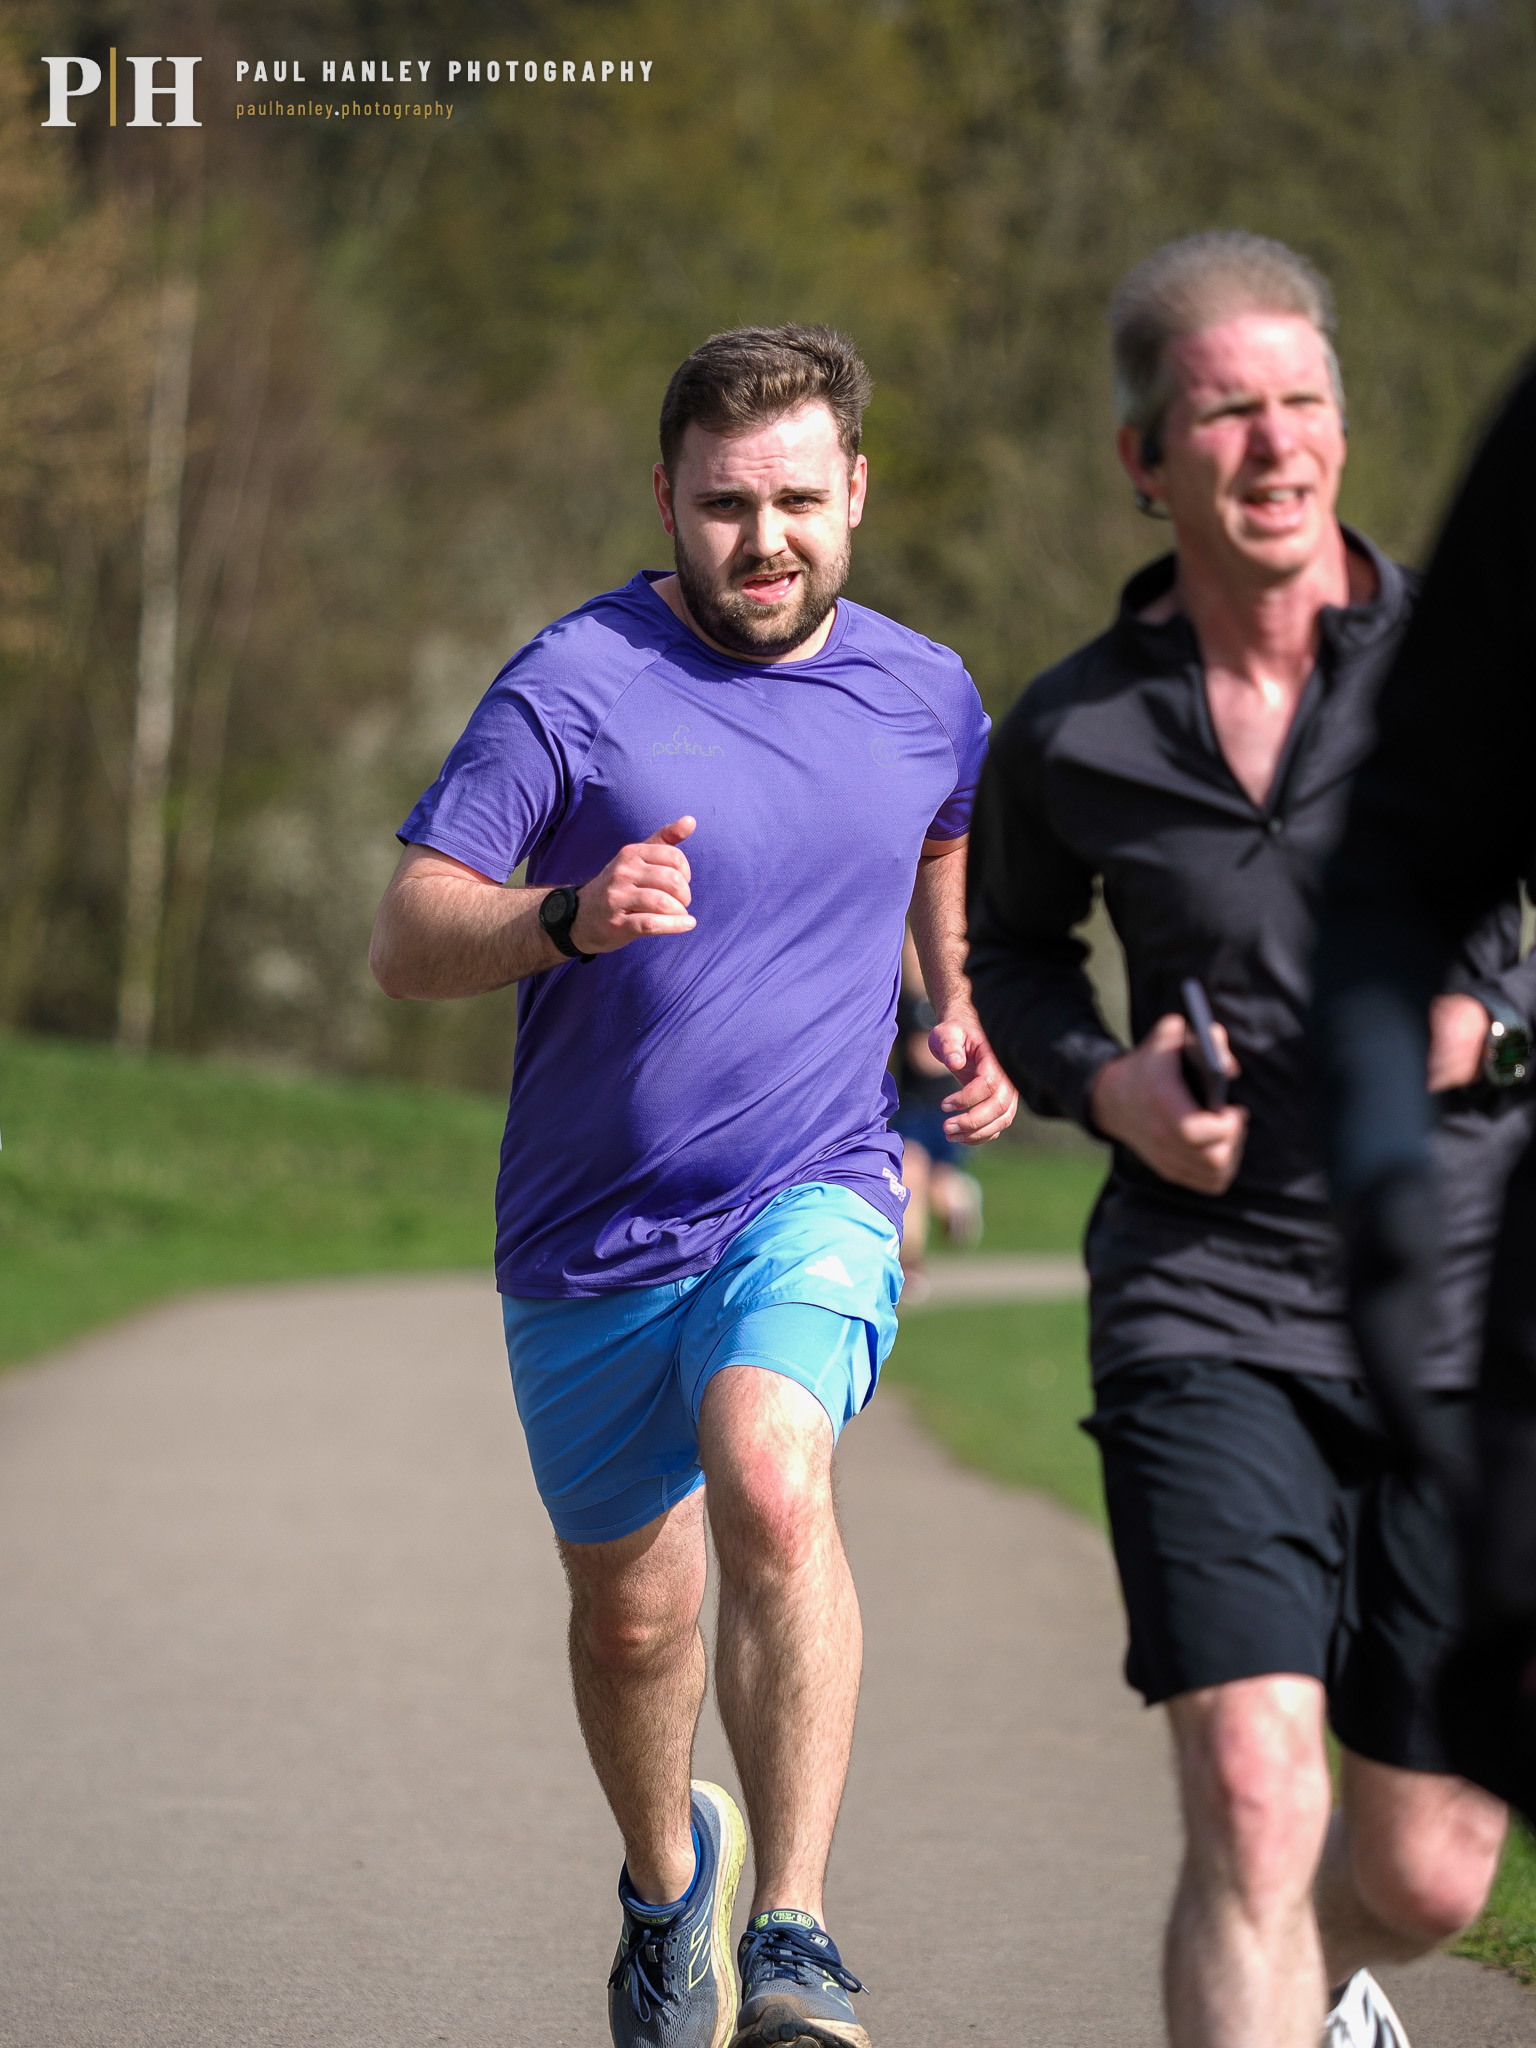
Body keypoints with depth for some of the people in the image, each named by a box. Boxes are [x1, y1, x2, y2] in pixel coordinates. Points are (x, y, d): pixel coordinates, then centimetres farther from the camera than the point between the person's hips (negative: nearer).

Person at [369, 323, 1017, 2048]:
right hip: (590, 1243, 0)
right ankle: (668, 1879, 46)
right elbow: (406, 938, -14)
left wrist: (968, 1017, 10)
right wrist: (570, 918, -33)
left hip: (813, 1206, 0)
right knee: (632, 1615, 15)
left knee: (769, 1485, -30)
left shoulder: (924, 696, 0)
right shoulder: (573, 689, -12)